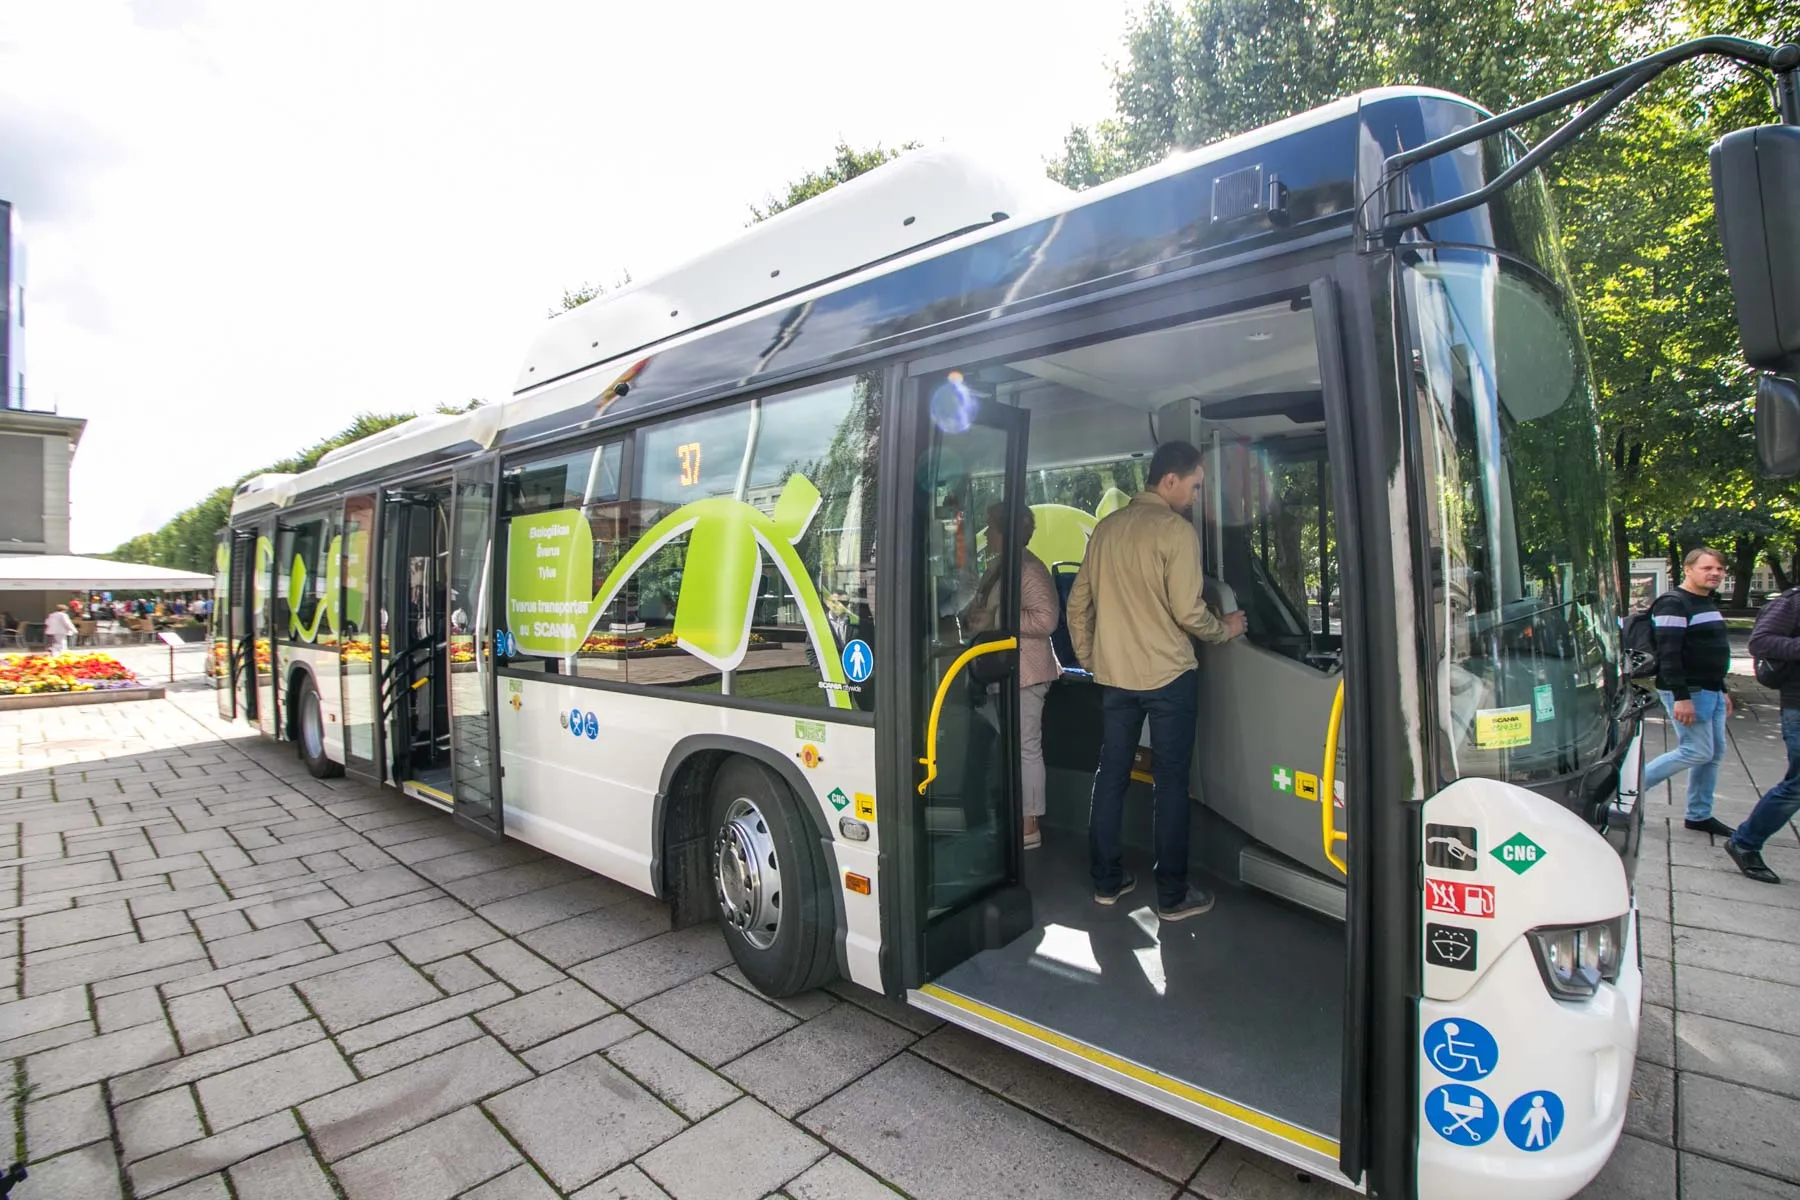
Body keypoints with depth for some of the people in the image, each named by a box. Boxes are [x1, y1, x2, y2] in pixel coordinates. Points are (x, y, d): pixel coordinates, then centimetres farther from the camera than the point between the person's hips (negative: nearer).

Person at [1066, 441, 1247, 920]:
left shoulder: (1105, 528, 8)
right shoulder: (1176, 529, -12)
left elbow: (1078, 604, 9)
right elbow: (1187, 611, -15)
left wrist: (1089, 660, 18)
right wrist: (1226, 628, 4)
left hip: (1114, 676, 6)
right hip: (1168, 676, -6)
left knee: (1111, 775, 13)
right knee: (1171, 782, 5)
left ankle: (1106, 880, 23)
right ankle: (1172, 895, 15)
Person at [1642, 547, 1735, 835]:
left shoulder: (1709, 605, 18)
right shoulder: (1673, 604, -15)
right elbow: (1669, 654, -22)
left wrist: (1721, 690, 23)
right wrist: (1680, 697, -26)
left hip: (1710, 691, 10)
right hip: (1687, 692, -10)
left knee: (1715, 753, 11)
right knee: (1698, 752, -10)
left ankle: (1699, 815, 19)